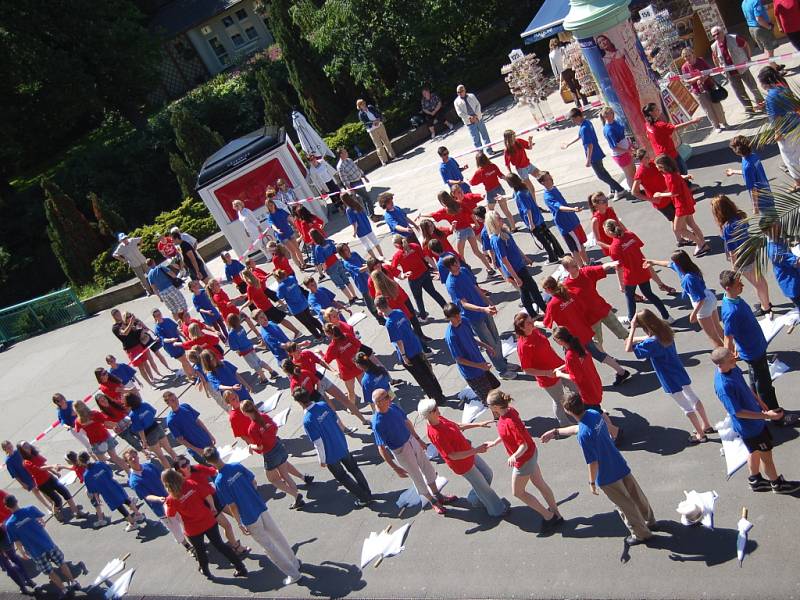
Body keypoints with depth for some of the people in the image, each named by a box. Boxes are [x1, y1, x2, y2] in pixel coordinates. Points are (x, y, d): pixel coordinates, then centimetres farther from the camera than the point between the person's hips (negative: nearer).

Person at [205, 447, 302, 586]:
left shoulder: (219, 482, -18)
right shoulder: (237, 466, -5)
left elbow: (232, 505, -14)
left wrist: (240, 524, -4)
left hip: (249, 518, -5)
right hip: (261, 508, 5)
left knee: (269, 547, 10)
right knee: (278, 537, 23)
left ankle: (293, 573, 17)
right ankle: (294, 563, 39)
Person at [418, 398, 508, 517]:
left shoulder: (439, 419, -8)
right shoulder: (436, 434, -35)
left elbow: (458, 426, 9)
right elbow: (452, 456, -30)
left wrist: (479, 424, 3)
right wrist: (476, 450, -29)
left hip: (468, 453, 8)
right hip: (462, 464, -8)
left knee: (487, 474, 24)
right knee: (483, 486, 11)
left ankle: (474, 498, 46)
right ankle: (497, 510, 36)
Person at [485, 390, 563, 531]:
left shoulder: (510, 422, -35)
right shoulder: (509, 410, -8)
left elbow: (524, 445, -29)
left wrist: (514, 456, -46)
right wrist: (494, 443, 20)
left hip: (524, 459, -9)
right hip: (532, 454, 9)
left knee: (518, 492, 12)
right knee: (540, 484, 21)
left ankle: (548, 516, 22)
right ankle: (556, 515, 34)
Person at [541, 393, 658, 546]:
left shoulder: (583, 435, -33)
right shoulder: (594, 414, -8)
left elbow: (593, 463, -25)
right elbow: (577, 428, 12)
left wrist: (592, 483, -9)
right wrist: (555, 432, 20)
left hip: (607, 477, -7)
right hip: (621, 466, 7)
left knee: (624, 505, 15)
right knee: (636, 495, 25)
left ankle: (641, 534, 34)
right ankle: (651, 522, 47)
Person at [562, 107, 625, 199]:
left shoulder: (584, 129, -28)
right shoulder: (587, 122, 3)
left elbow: (590, 146, -27)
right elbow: (579, 136, 20)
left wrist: (588, 160, -21)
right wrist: (568, 144, 28)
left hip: (594, 156, -10)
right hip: (597, 153, 10)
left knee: (601, 175, 4)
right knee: (603, 172, 21)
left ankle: (619, 190, 11)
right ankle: (614, 190, 31)